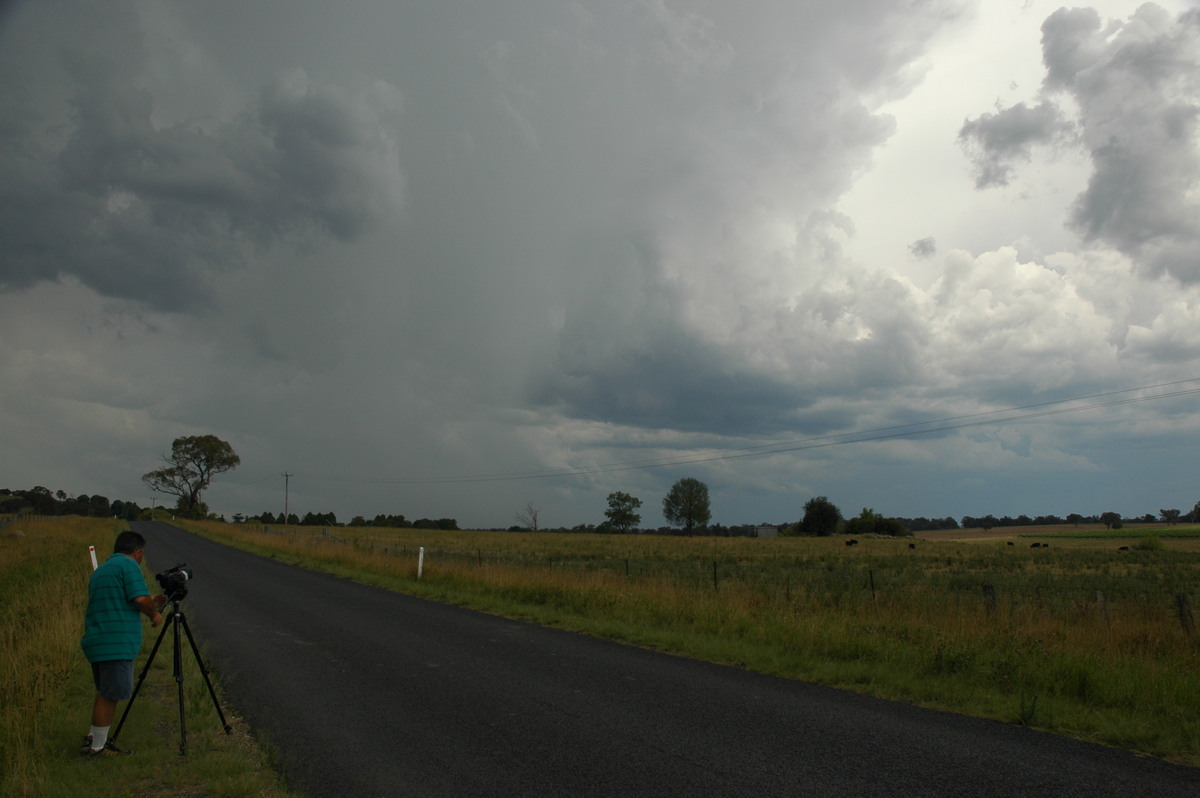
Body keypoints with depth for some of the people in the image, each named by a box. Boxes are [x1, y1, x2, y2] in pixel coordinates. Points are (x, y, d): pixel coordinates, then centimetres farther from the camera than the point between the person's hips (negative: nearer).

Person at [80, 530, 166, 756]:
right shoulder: (128, 565, -9)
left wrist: (151, 605, 30)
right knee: (110, 695, 0)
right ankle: (97, 747, 8)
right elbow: (140, 599, -20)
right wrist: (154, 614, -1)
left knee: (105, 693, 21)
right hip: (116, 645, -10)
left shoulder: (100, 571, 21)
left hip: (97, 642, 10)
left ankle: (93, 738, 29)